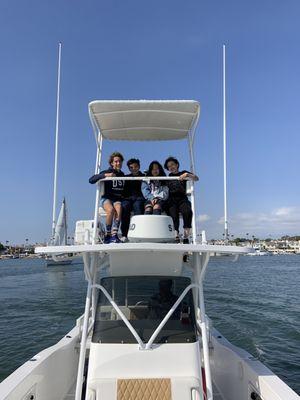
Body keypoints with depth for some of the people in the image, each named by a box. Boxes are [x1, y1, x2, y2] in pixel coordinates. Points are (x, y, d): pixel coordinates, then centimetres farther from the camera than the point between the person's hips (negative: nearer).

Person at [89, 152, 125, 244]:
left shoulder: (122, 175, 18)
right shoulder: (106, 172, 4)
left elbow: (125, 189, 30)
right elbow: (91, 180, -10)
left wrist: (123, 195, 9)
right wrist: (105, 175, -20)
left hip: (118, 199, 3)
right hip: (106, 198, -2)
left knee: (119, 208, -34)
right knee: (111, 210, -36)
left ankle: (114, 235, -37)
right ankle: (107, 235, -20)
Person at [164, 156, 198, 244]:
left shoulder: (183, 173, 17)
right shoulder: (169, 176, 25)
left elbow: (196, 178, 1)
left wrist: (187, 174, -16)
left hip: (182, 199, -1)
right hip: (171, 201, 1)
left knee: (187, 212, -33)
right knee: (174, 215, -31)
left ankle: (186, 237, -28)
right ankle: (176, 236, -31)